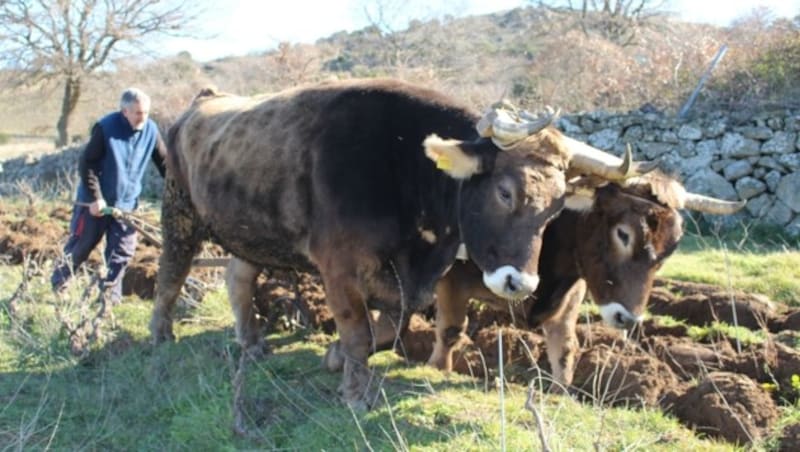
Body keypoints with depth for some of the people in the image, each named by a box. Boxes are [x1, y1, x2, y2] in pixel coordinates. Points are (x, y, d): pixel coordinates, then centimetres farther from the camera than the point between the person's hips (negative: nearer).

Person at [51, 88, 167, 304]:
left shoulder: (151, 130, -7)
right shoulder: (106, 128, -20)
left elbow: (164, 162, 3)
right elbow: (86, 164, -16)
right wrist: (95, 197, -18)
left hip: (126, 202, 4)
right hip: (95, 201, -4)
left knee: (123, 251, 2)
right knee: (80, 246, 7)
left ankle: (110, 293, 15)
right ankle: (58, 284, 25)